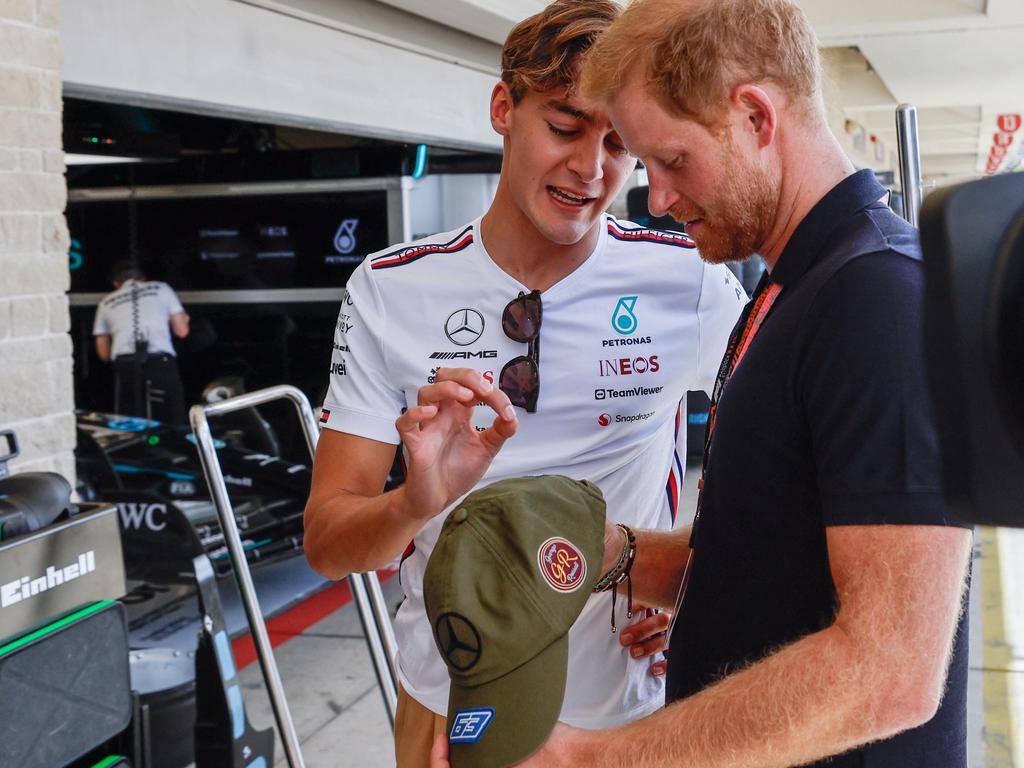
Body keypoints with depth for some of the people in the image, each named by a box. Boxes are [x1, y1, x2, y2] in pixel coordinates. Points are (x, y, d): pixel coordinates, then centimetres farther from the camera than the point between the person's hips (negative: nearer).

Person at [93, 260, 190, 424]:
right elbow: (182, 331, 13)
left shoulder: (107, 303, 20)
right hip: (161, 363, -1)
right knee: (172, 427, 3)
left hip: (125, 366, 1)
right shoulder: (161, 289, 17)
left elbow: (103, 353, 23)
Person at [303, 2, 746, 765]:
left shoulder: (691, 282, -11)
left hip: (629, 706, 0)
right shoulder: (388, 290, -10)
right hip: (449, 704, 1)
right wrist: (418, 503, -33)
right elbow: (326, 542, -12)